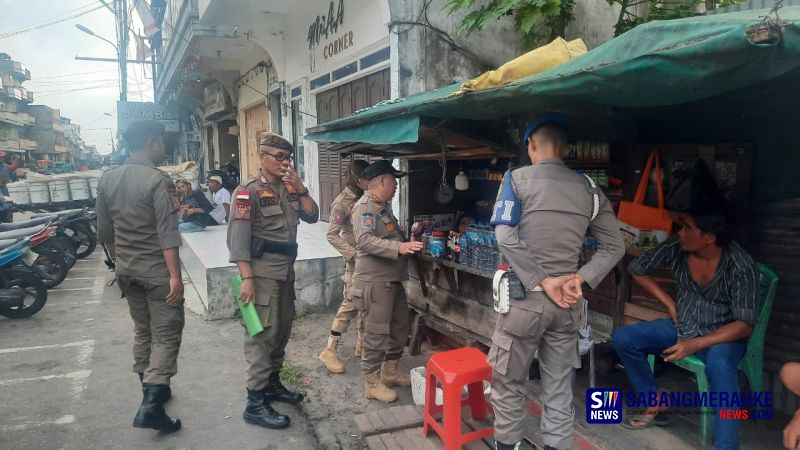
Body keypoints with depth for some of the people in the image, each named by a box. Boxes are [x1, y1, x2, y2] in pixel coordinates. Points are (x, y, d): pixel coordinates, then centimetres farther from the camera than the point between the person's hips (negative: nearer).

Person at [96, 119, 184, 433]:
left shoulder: (107, 179, 5)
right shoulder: (158, 180, -16)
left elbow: (104, 232, 11)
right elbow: (167, 233, -22)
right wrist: (175, 276, -21)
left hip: (127, 269, 7)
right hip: (157, 271, -7)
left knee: (142, 331, 19)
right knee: (166, 336, 0)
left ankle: (152, 390, 31)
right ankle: (150, 406, -6)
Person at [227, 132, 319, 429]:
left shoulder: (289, 188, 12)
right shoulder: (249, 191, -10)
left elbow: (312, 216, 10)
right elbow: (238, 237, -15)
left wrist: (300, 189, -4)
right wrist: (246, 278, -21)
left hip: (286, 269, 8)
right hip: (263, 270, -8)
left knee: (282, 330, 15)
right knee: (262, 333, -6)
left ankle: (272, 384, 31)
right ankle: (255, 404, 2)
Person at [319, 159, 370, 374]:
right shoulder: (343, 202, -12)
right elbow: (332, 235, -13)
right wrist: (354, 254, -18)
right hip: (356, 260, -7)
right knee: (350, 304, -7)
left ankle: (361, 344, 24)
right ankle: (330, 350, 2)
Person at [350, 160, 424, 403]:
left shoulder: (383, 206, 17)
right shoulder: (365, 206, -15)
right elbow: (365, 241, -28)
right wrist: (399, 248, -36)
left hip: (393, 280, 10)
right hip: (374, 282, -10)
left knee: (400, 328, 18)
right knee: (376, 334, -2)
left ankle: (390, 372, 33)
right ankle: (372, 383, 12)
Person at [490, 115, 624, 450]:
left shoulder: (518, 179, -4)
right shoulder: (588, 188, 8)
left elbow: (506, 237, -18)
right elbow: (614, 246, 6)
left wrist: (542, 282, -16)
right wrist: (582, 279, -4)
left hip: (525, 297, -4)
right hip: (566, 303, 4)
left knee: (508, 382, 11)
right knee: (559, 387, 14)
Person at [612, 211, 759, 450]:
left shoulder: (740, 266, -23)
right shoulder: (676, 248, -13)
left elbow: (745, 325, -22)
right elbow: (637, 269, 3)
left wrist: (696, 344, -32)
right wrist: (669, 303, -1)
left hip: (724, 335, -5)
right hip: (682, 327, 5)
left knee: (718, 364, -39)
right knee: (623, 338, -11)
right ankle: (655, 407, 4)